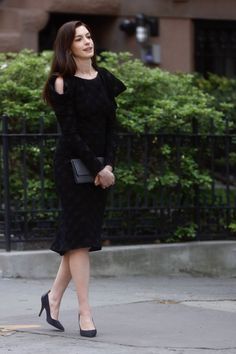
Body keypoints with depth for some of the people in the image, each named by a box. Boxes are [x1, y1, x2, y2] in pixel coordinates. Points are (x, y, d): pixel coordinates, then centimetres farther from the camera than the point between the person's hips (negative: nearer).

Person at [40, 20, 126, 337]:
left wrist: (109, 165, -6)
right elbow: (70, 132, -11)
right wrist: (96, 169, -14)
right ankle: (85, 312, -5)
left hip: (100, 166, 5)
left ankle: (54, 297, 23)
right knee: (80, 235, -6)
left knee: (79, 235, 8)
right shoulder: (63, 84, -7)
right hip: (73, 165, -5)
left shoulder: (105, 79, 9)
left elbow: (111, 126, 7)